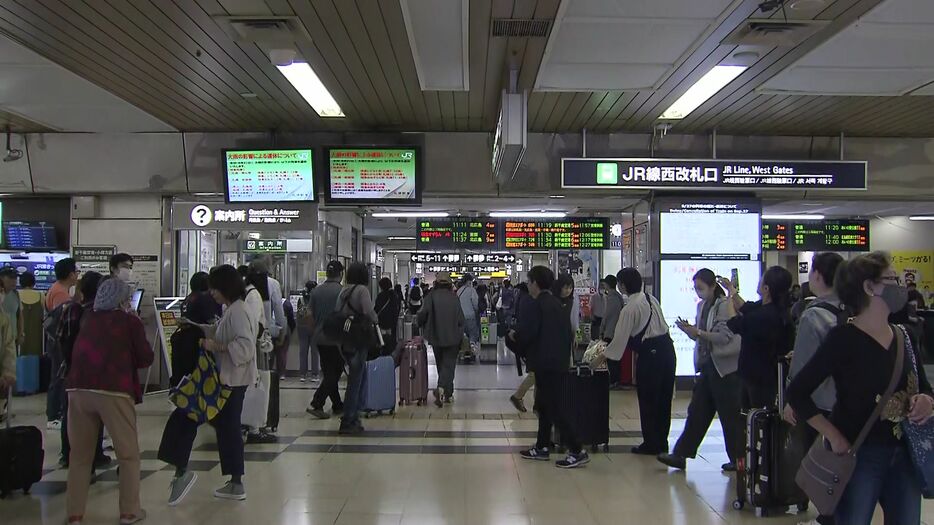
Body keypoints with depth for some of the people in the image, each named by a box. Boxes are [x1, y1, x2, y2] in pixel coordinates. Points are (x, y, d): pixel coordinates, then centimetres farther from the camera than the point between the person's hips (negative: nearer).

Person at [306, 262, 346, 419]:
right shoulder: (342, 292, -13)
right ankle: (316, 405, -7)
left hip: (319, 338, 6)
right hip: (336, 340, -6)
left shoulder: (316, 291, 4)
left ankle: (337, 405, 24)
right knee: (334, 373, 1)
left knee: (329, 373, 15)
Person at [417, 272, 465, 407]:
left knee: (441, 364, 16)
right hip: (452, 338, -1)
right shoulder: (454, 298, -3)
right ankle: (442, 388, -21)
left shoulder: (431, 296, -7)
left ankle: (447, 394, 25)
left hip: (436, 337, 1)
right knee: (449, 364, 1)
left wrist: (418, 320, 6)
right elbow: (461, 319, -2)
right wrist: (460, 335, 10)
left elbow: (424, 313, -17)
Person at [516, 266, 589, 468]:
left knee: (555, 408, -5)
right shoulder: (557, 304, 13)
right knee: (545, 405, 18)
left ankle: (577, 451, -6)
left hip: (545, 364, -9)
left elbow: (525, 334, -18)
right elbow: (568, 333, 15)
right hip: (559, 362, 9)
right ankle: (542, 447, 25)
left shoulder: (538, 305, -14)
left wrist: (514, 335, 2)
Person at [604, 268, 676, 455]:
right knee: (663, 398, 13)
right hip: (667, 348, 8)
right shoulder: (651, 299, 11)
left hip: (650, 355, -8)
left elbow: (620, 338, -10)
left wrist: (602, 357, 1)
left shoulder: (629, 308, -11)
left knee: (647, 400, 4)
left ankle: (651, 444, 11)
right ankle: (661, 442, 22)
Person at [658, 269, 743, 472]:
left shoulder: (725, 306, -12)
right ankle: (680, 455, 9)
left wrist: (697, 332, -23)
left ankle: (738, 459, 16)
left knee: (730, 415, 2)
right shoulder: (701, 306, 12)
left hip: (725, 368, -8)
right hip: (707, 366, 8)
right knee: (697, 412, 7)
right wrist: (689, 331, -2)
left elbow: (725, 337, -20)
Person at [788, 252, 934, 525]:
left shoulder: (905, 336, 6)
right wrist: (835, 438, -17)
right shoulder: (844, 338, -14)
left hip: (904, 456, 6)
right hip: (859, 455, -6)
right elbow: (797, 393, -15)